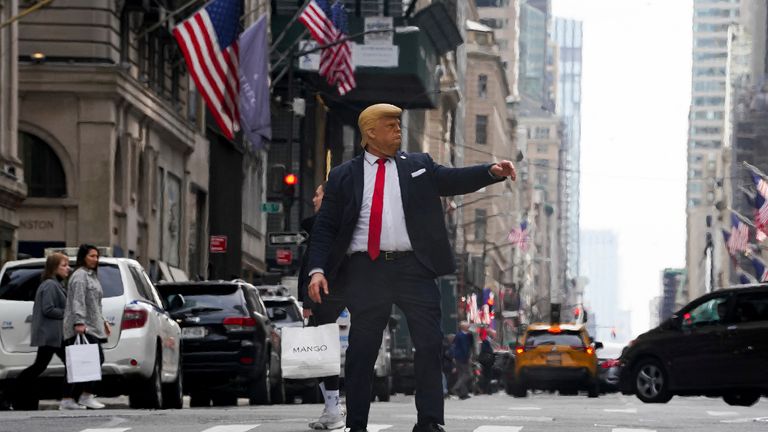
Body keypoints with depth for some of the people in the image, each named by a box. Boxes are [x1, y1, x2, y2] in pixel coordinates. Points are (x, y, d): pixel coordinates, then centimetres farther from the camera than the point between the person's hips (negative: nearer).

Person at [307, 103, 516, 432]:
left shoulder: (418, 166, 14)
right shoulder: (343, 177, 8)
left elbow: (453, 180, 6)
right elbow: (325, 228, 6)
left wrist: (492, 171, -11)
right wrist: (317, 270, -6)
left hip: (413, 268, 1)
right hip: (367, 270, -1)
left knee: (430, 344, -2)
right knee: (361, 349, 2)